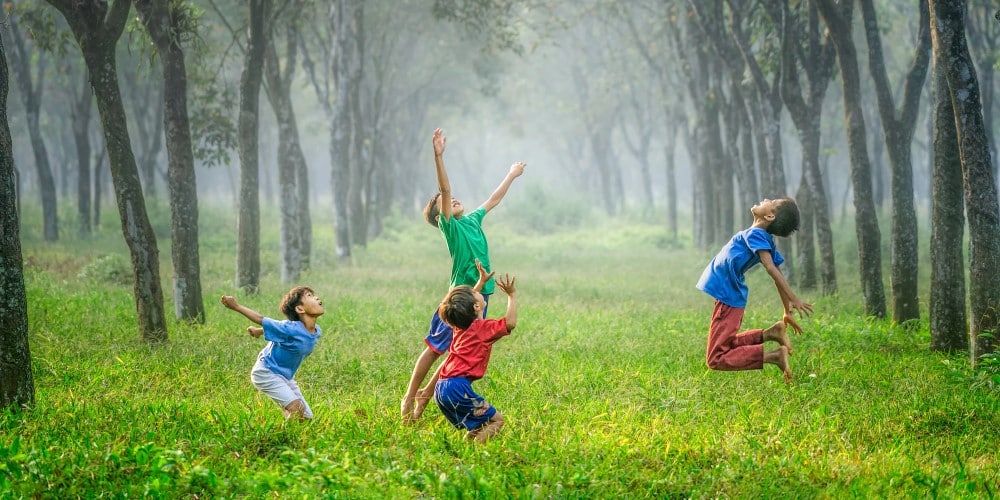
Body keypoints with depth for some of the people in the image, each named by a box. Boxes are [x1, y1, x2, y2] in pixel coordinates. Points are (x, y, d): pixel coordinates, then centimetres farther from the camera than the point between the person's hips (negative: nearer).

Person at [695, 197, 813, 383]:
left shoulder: (755, 234, -19)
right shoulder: (767, 240, 5)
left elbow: (772, 269, -30)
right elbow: (778, 276, 10)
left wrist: (794, 299, -38)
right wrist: (787, 312, 17)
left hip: (727, 299, -9)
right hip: (733, 298, 9)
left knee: (717, 359, -8)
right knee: (727, 346, 26)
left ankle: (774, 356, -18)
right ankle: (769, 333, 8)